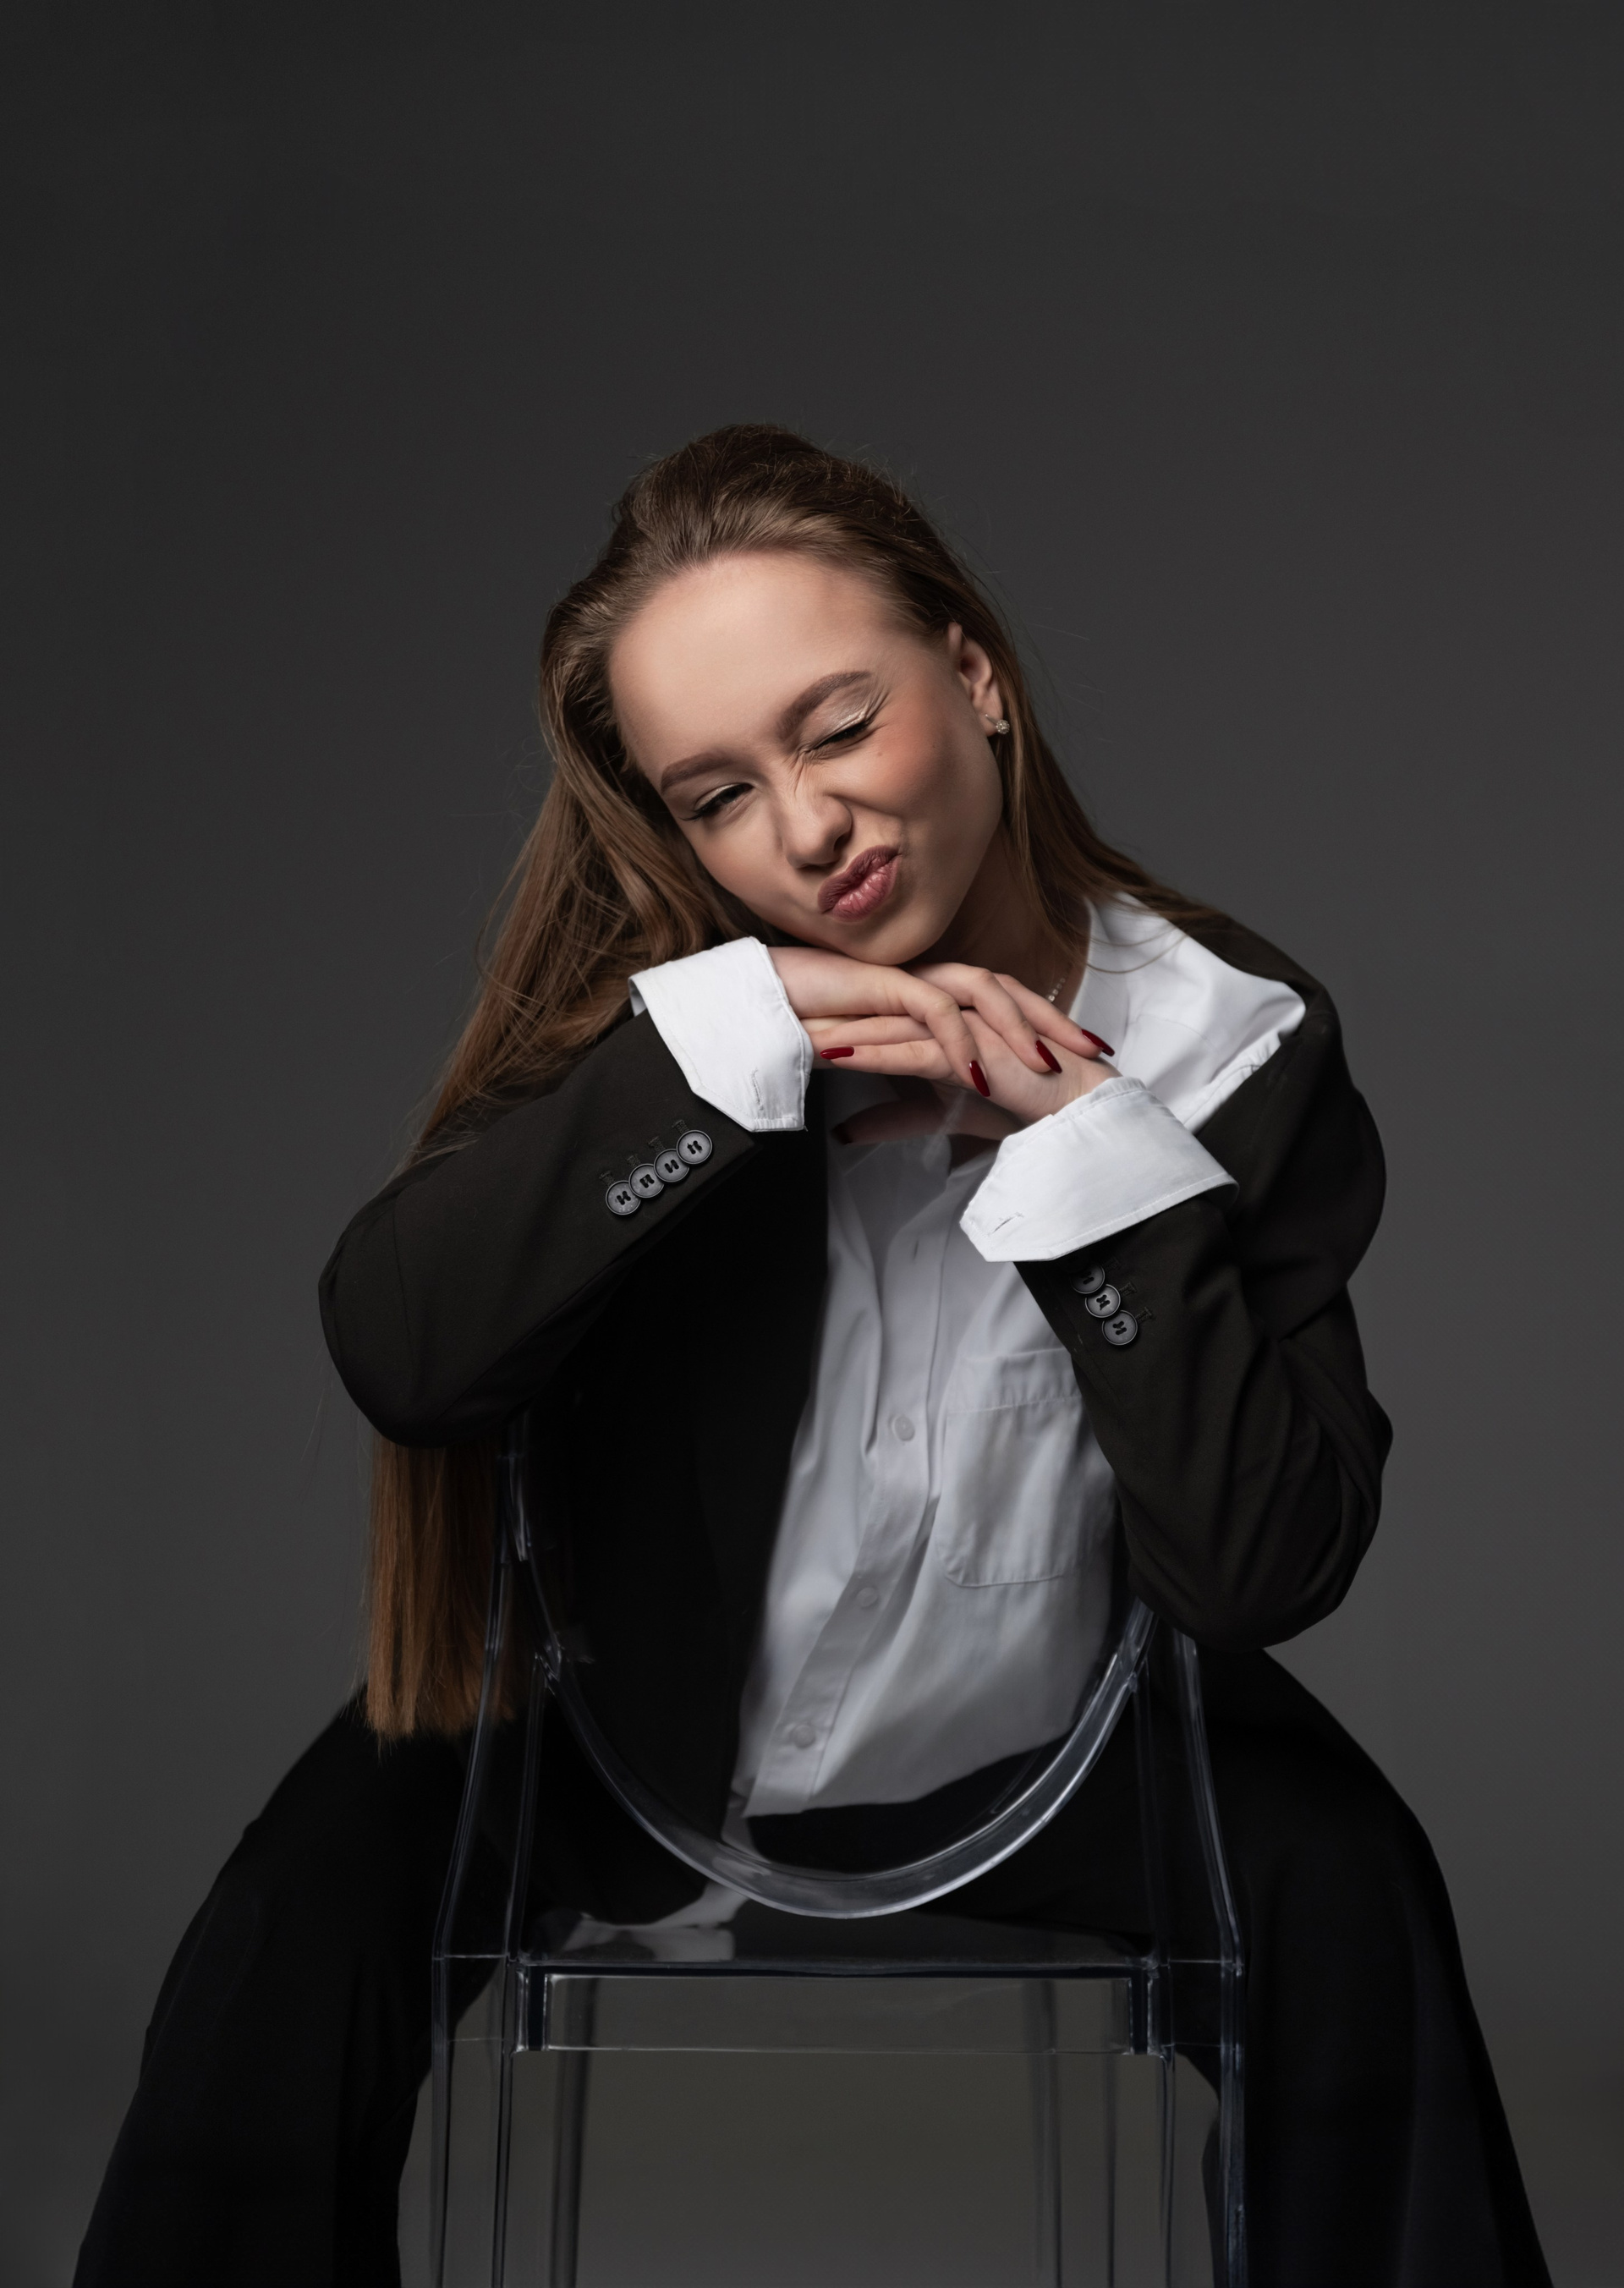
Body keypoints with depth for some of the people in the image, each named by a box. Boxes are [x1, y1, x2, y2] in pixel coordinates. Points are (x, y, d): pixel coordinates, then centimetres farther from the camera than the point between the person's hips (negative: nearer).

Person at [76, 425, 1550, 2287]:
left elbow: (1262, 1571, -22)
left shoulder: (1233, 1047, -15)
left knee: (1338, 1886, -22)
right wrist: (738, 1031, -35)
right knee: (325, 1899, -20)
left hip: (1038, 1770, 0)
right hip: (636, 1756, 0)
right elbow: (395, 1346, -30)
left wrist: (1083, 1134, -27)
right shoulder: (663, 996, -14)